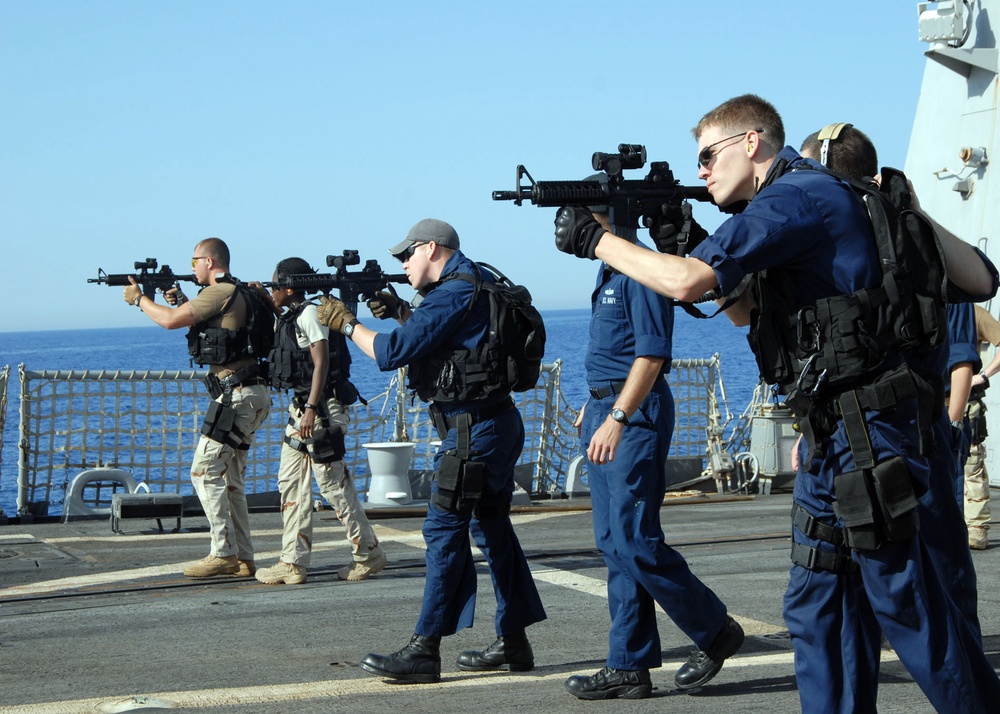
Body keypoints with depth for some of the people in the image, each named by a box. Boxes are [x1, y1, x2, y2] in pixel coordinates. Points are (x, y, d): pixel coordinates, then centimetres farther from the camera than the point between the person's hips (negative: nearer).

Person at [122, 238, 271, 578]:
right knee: (230, 477, 12)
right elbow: (207, 327, 32)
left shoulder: (221, 293, -11)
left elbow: (170, 321, -11)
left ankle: (223, 554, -8)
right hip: (250, 396, 10)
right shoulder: (239, 294, 19)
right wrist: (180, 301, 22)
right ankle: (243, 558, 11)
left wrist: (139, 299, 5)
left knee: (205, 471, -7)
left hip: (236, 396, -10)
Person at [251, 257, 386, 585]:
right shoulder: (292, 316, 14)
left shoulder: (310, 313, -13)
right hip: (299, 408, 10)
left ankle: (369, 553, 5)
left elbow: (321, 362, -20)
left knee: (332, 482, -5)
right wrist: (267, 300, 24)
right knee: (290, 480, 7)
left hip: (321, 409, -10)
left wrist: (312, 408, -26)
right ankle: (293, 562, 8)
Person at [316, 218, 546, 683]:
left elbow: (394, 353, -17)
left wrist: (346, 324, -2)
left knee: (445, 530, -10)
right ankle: (513, 643, 19)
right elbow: (431, 338, 28)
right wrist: (400, 312, 13)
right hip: (495, 424, 11)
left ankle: (424, 651, -10)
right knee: (491, 528, 14)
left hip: (473, 430, -11)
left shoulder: (454, 294, -15)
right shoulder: (474, 286, 17)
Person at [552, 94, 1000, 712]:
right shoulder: (798, 199, 19)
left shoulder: (799, 195, -13)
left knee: (904, 602, -5)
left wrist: (595, 239, -8)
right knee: (816, 609, 10)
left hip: (865, 431, -10)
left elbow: (687, 282, -20)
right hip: (836, 431, 10)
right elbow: (744, 307, 25)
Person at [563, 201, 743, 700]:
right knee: (614, 543, 8)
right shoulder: (609, 272, 17)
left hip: (635, 415, -10)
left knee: (634, 541, -10)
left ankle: (716, 631, 8)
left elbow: (651, 353, -21)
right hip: (606, 411, 10)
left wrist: (617, 418, -26)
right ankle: (629, 667, 11)